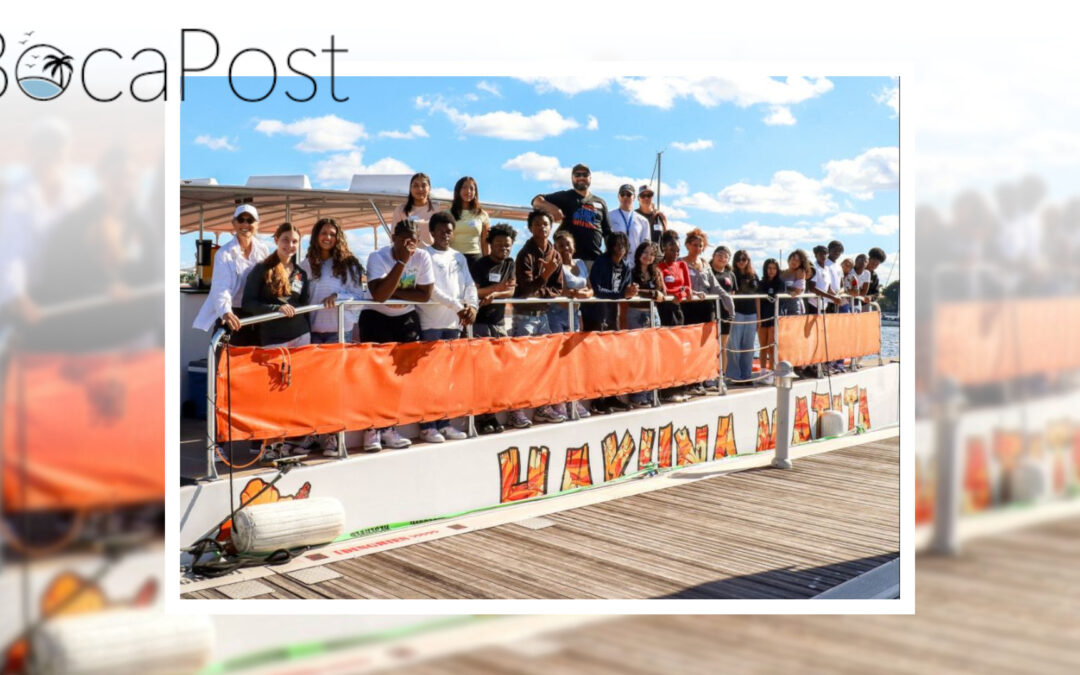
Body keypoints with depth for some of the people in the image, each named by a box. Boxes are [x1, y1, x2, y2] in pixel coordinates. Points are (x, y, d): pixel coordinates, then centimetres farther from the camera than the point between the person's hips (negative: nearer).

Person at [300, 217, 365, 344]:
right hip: (312, 330, 2)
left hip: (340, 330, -2)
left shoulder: (348, 264, 1)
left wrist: (337, 297, -18)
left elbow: (358, 297, -1)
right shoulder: (306, 265, 9)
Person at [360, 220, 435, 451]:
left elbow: (425, 294, -14)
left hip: (406, 318, 3)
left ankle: (388, 427, 11)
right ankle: (372, 428, 1)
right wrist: (401, 261, -33)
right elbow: (379, 295, -32)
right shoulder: (378, 257, -18)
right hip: (376, 317, -3)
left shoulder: (422, 257, -9)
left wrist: (394, 293, -21)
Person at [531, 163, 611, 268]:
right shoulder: (565, 197, 10)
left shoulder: (600, 203, 20)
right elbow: (537, 201, 2)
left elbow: (608, 233, 21)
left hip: (594, 258, 3)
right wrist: (551, 208, -19)